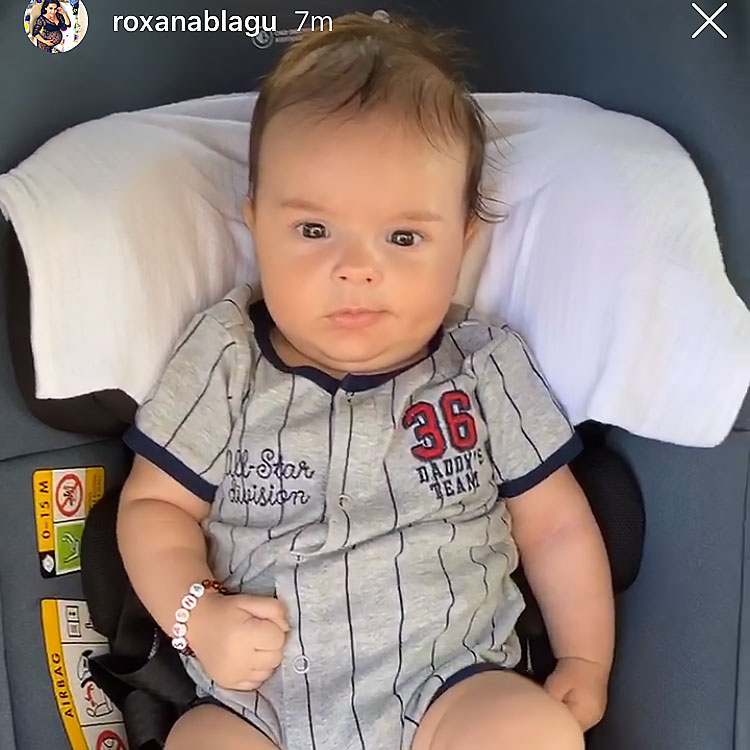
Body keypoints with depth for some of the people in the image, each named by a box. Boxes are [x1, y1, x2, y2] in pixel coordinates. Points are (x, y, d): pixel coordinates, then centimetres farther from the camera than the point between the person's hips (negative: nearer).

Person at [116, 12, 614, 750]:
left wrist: (585, 661, 2)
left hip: (449, 685, 1)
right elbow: (154, 504, 4)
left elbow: (553, 523, 6)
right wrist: (197, 616, -11)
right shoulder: (225, 357, -3)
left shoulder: (487, 365, -2)